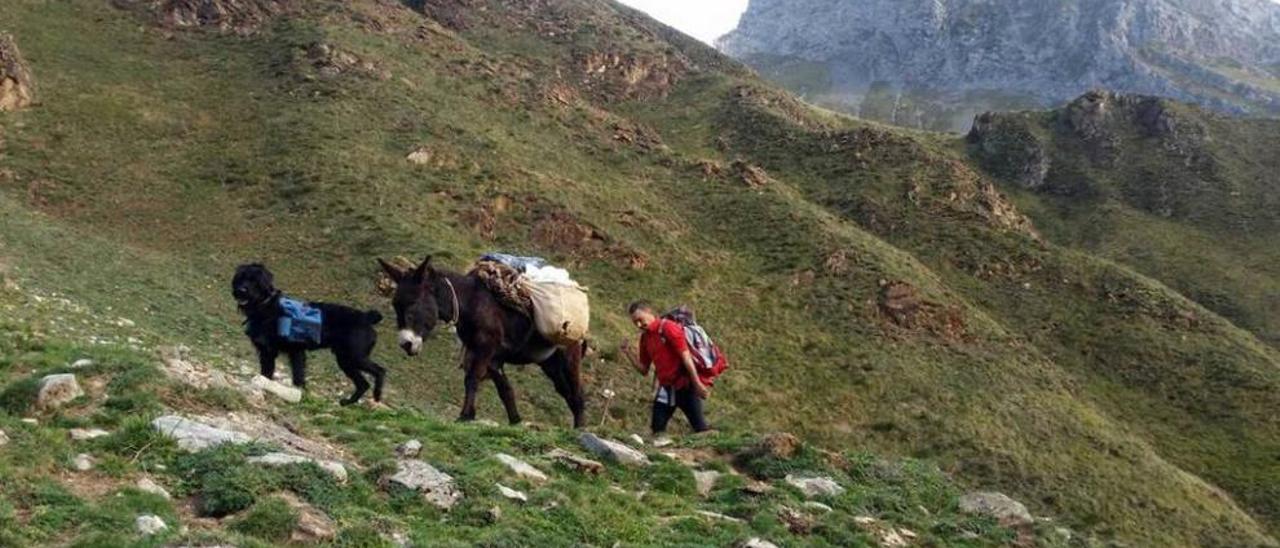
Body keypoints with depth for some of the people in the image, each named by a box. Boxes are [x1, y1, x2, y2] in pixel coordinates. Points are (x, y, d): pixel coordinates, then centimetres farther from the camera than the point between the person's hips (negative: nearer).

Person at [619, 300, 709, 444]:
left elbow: (686, 357, -15)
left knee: (699, 427, -6)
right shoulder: (645, 337, 9)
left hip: (684, 385, -7)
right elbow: (644, 370, 13)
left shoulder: (668, 328, -12)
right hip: (665, 387, 7)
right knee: (658, 429, 4)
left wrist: (698, 384, -17)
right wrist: (629, 353, 0)